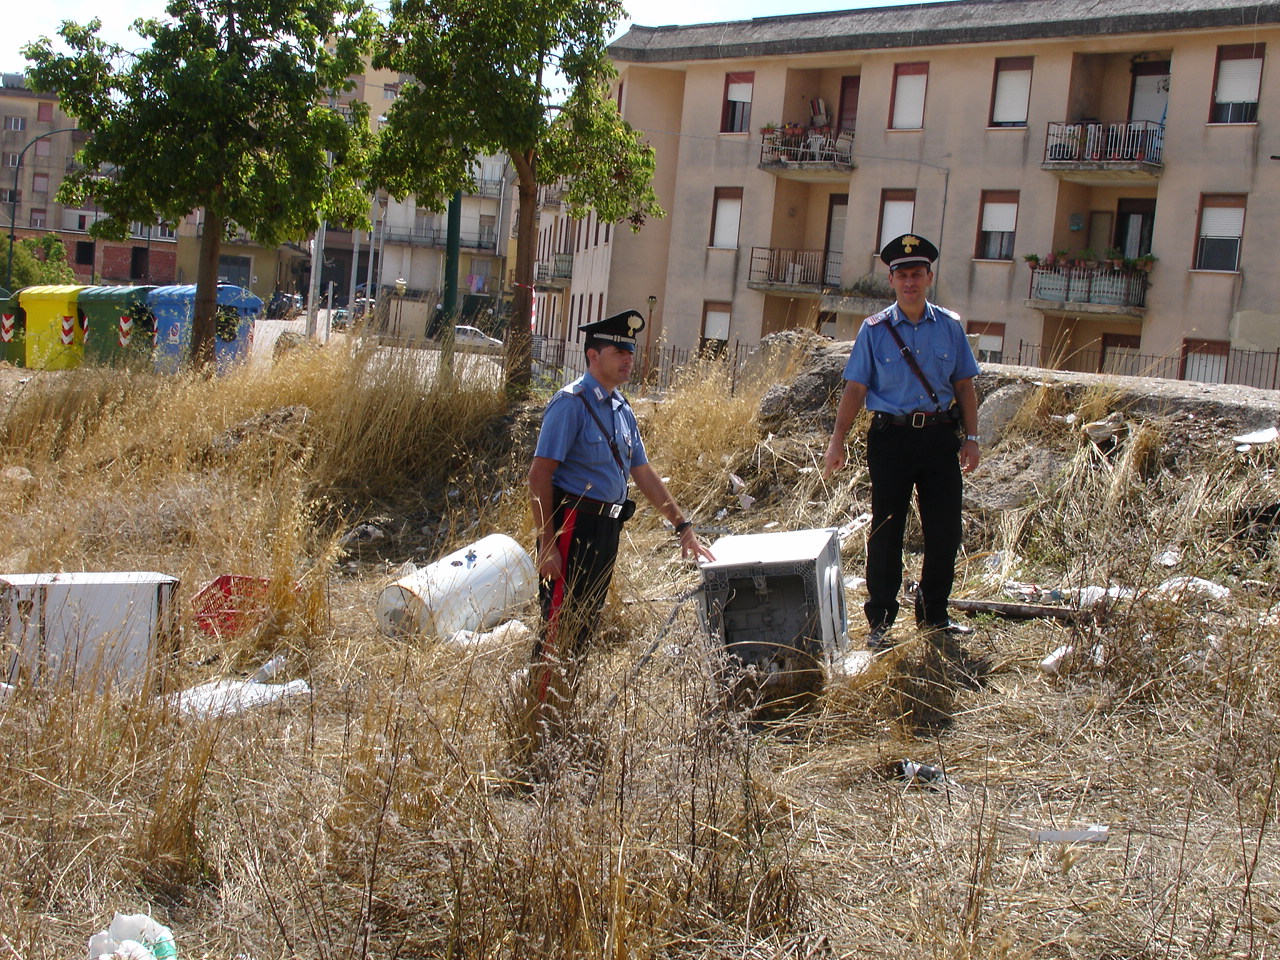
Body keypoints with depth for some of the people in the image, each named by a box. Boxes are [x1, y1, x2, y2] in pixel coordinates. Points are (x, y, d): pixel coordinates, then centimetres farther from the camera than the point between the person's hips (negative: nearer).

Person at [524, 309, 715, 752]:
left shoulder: (621, 410, 13)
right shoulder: (571, 403, -12)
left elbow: (644, 474, 20)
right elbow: (539, 475, -17)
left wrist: (683, 526, 18)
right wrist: (546, 544, -21)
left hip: (606, 530, 8)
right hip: (573, 525, -8)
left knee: (582, 630, 14)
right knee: (559, 629, -6)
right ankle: (538, 733, 2)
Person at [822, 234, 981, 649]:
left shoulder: (950, 327, 6)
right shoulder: (875, 330, 1)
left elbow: (964, 385, 10)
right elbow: (855, 388, 1)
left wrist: (970, 437, 5)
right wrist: (837, 441, -4)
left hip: (940, 436, 2)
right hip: (891, 436, -2)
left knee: (945, 531, 6)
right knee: (886, 532, 2)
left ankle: (933, 614, 22)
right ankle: (880, 622, 11)